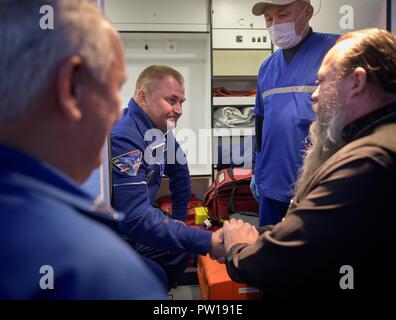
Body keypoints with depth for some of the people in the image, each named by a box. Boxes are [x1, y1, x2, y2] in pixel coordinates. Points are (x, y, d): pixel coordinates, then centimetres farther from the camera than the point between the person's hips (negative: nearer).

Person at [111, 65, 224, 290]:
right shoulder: (122, 139, -29)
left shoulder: (158, 131, -2)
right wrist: (207, 241, -34)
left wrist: (180, 217, 15)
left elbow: (179, 168, 18)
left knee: (183, 248, 12)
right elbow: (137, 218, -34)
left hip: (126, 232, 9)